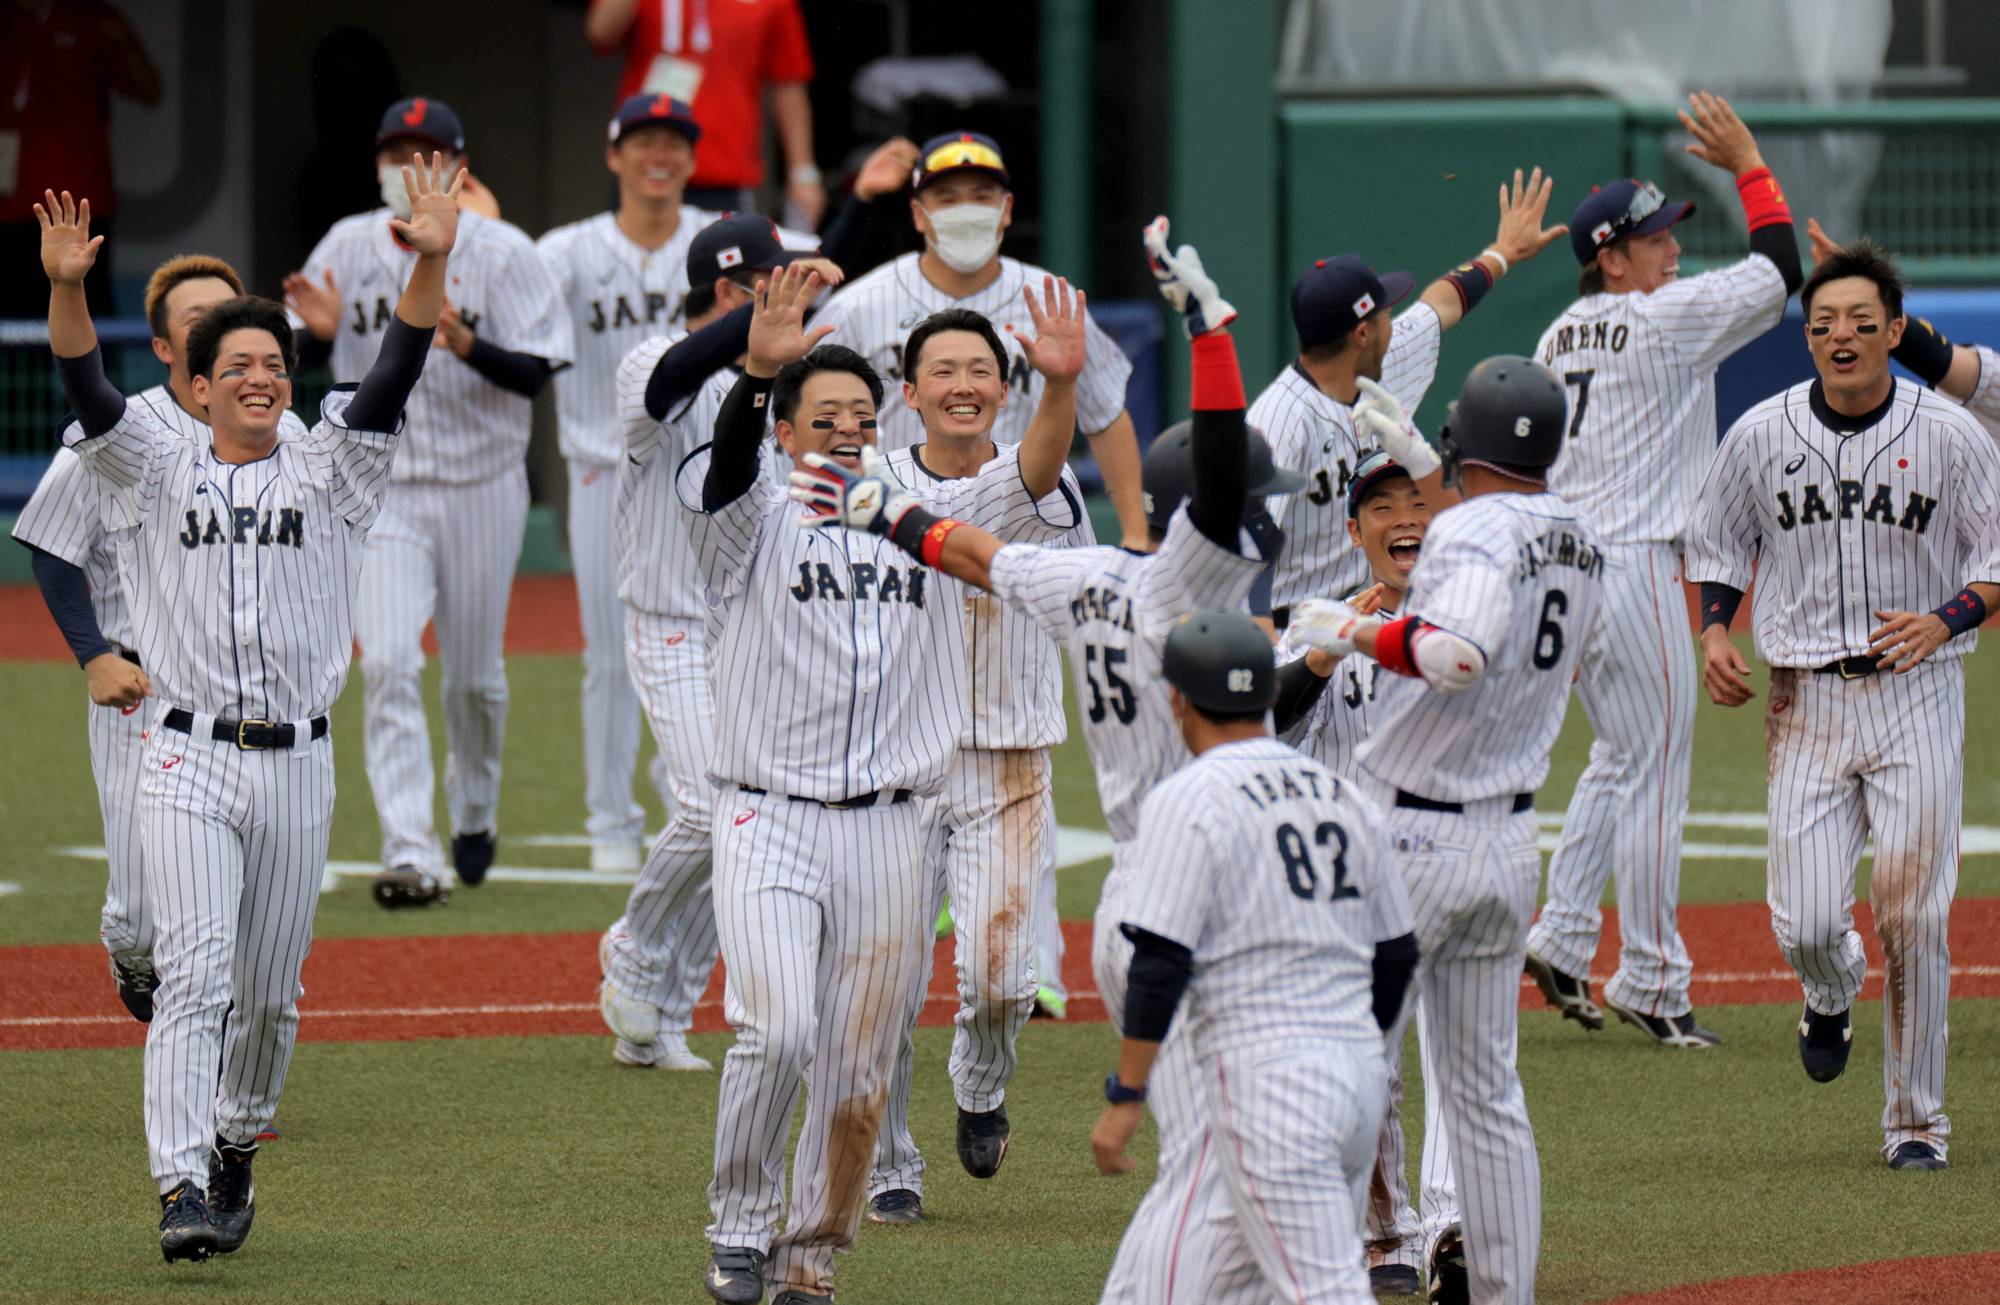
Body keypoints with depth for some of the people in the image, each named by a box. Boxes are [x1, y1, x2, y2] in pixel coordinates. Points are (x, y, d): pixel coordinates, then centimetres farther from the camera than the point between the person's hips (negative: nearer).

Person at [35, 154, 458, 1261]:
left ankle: (235, 1148, 31)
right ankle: (183, 1191, -19)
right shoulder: (157, 473, 8)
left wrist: (430, 265, -18)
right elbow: (87, 391, -7)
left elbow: (394, 378, -3)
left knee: (268, 992, 9)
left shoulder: (326, 474, 10)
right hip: (188, 760, -2)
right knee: (194, 973, -14)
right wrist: (66, 290, -26)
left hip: (296, 764, 2)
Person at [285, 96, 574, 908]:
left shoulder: (502, 254, -6)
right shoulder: (348, 248, 2)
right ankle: (411, 854, -19)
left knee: (475, 672, 10)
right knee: (387, 663, -15)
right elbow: (309, 358, 10)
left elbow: (535, 375, -11)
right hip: (381, 488, 1)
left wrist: (467, 345, -29)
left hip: (481, 486, -1)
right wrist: (320, 332, -13)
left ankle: (474, 816, 38)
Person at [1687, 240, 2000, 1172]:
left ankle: (1916, 1119, 8)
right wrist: (1715, 633, -3)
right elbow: (1717, 547, 15)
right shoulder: (1762, 436, 3)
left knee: (1913, 920, -6)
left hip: (1917, 694, -1)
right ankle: (1831, 992, 30)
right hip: (1805, 701, 1)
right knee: (1805, 924, -8)